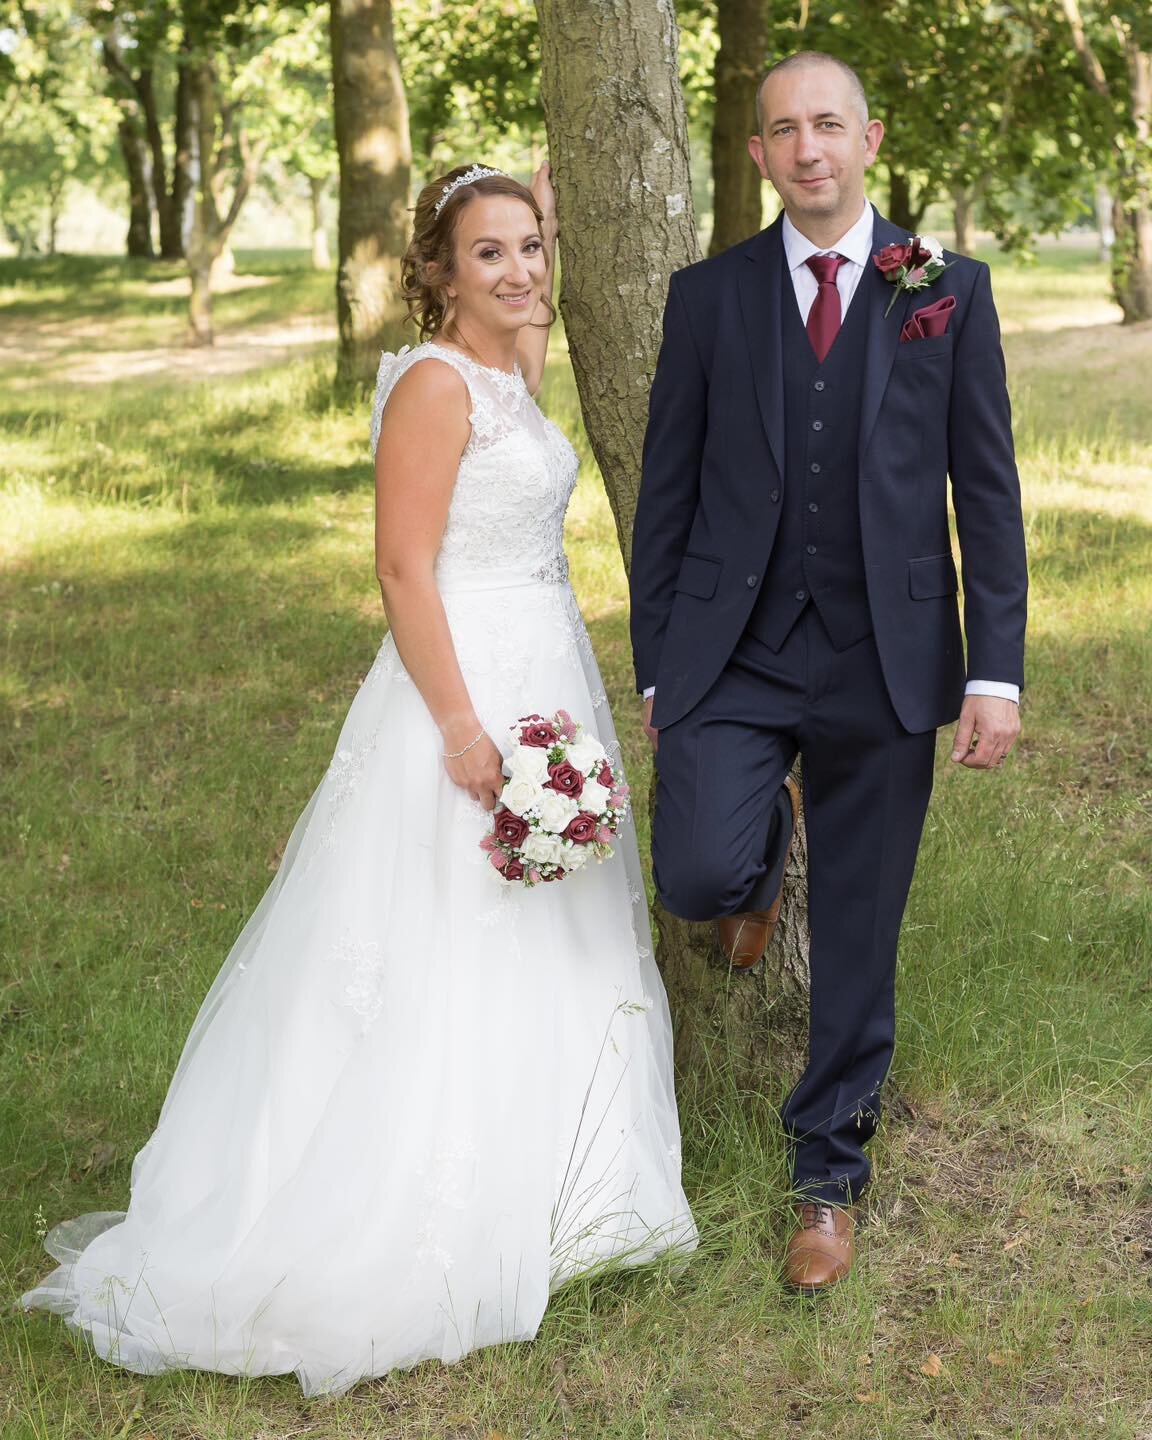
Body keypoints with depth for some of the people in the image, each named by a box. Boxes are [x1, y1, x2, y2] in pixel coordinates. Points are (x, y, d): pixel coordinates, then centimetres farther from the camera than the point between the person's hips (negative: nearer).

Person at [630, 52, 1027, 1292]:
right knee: (698, 876, -17)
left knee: (857, 943, 5)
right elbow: (668, 490, 7)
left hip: (884, 664, 0)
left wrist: (996, 670, -5)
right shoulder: (708, 296, 5)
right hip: (733, 653, 0)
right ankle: (763, 855, 23)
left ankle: (828, 1174, 24)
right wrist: (655, 668, 5)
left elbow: (987, 488, 1)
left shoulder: (949, 291, 3)